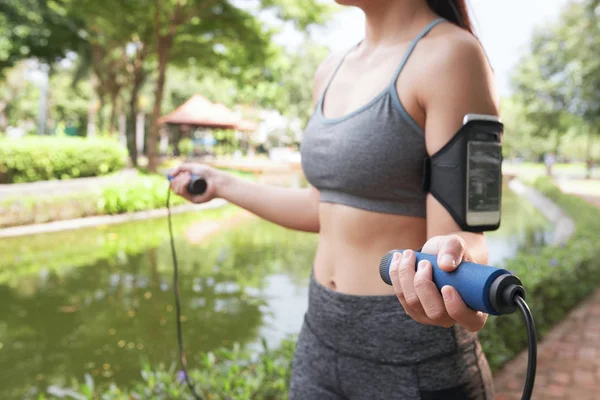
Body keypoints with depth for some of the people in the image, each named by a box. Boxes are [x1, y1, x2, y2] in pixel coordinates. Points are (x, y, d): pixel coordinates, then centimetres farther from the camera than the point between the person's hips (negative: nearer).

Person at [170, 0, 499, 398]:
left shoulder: (451, 54, -15)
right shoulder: (332, 72, 6)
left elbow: (461, 237, -18)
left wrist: (444, 261, -41)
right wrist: (220, 184, 21)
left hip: (411, 358, -6)